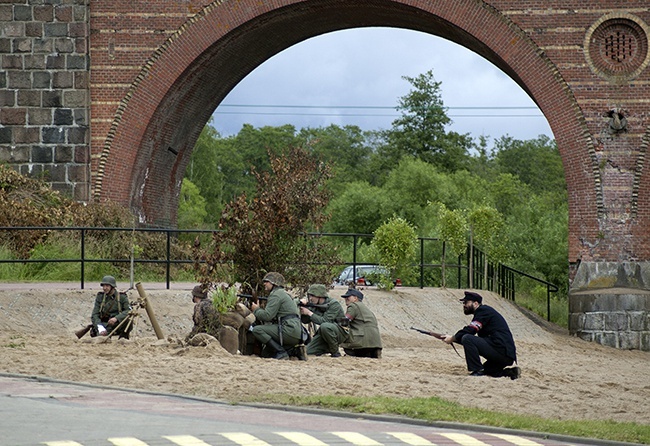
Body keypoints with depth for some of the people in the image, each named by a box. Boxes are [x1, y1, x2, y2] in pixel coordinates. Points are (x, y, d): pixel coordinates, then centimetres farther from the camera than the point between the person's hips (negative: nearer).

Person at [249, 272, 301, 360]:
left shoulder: (276, 294, -6)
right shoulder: (283, 294, 26)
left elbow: (267, 316, -14)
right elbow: (272, 316, 24)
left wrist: (256, 310, 4)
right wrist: (259, 309, 14)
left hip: (289, 330, -10)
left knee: (257, 330, -15)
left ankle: (281, 352, -18)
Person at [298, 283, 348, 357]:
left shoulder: (334, 305, -21)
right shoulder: (314, 305, 1)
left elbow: (325, 321, -30)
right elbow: (305, 320, 0)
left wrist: (309, 313, -27)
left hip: (340, 332, -7)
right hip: (323, 334, 7)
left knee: (325, 326, -38)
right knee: (309, 351, -7)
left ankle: (335, 352, -20)